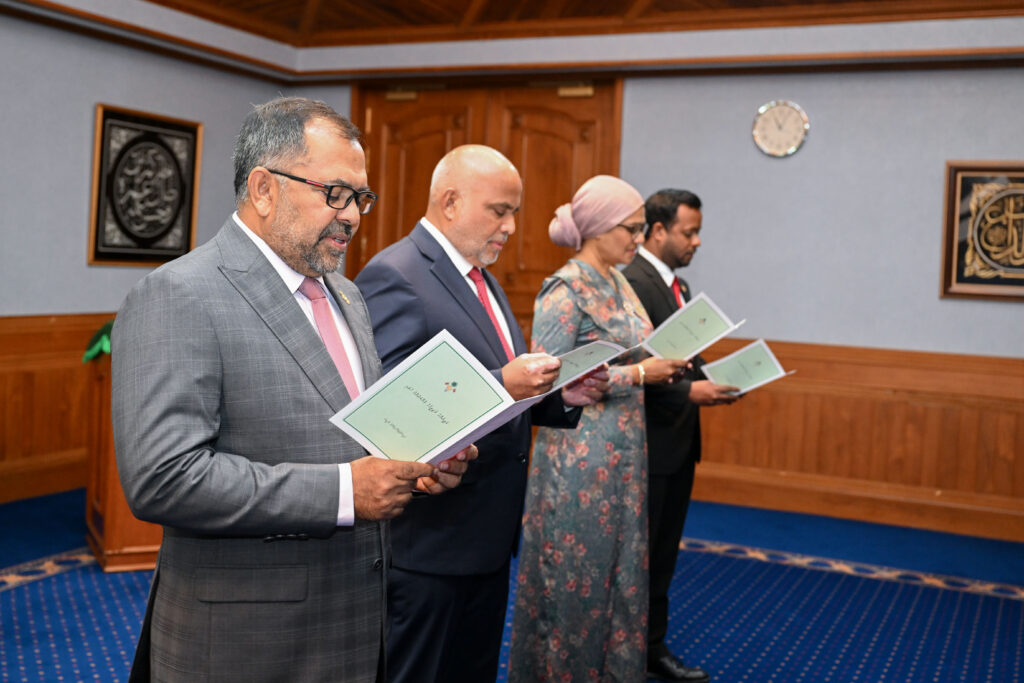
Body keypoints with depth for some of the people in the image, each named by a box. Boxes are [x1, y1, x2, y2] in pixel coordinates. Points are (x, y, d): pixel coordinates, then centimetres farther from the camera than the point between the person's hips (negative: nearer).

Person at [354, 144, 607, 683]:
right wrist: (503, 385, -28)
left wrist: (561, 395, 1)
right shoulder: (394, 275, -15)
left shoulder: (481, 277, 15)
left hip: (488, 536, 9)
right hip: (428, 539, -9)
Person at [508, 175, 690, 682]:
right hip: (578, 460, -8)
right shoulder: (566, 290, -14)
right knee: (576, 581, 4)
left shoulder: (618, 284, 11)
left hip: (623, 456, 8)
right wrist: (638, 374, -18)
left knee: (621, 575, 15)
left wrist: (662, 366, 1)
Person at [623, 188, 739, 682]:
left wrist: (713, 382, 1)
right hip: (646, 447, -9)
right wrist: (690, 392, -24)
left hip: (679, 446, 9)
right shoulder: (632, 283, -16)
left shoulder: (679, 287, 15)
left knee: (662, 557, 18)